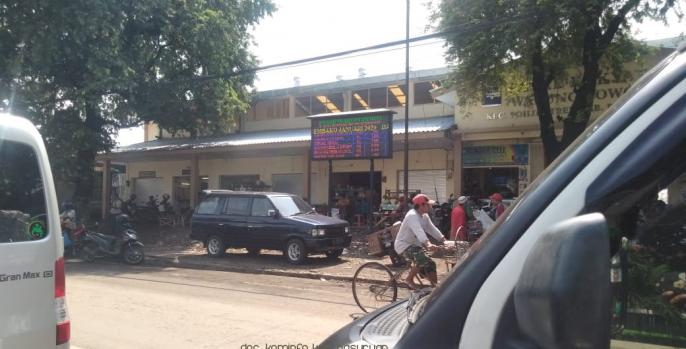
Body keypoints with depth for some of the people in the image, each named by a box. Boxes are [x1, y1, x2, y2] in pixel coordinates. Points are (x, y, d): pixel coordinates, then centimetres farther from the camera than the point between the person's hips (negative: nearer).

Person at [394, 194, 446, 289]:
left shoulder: (425, 216, 7)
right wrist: (428, 244, -54)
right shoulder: (412, 216, -24)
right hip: (404, 245, -10)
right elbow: (418, 231, -39)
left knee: (430, 264, 2)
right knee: (422, 259, -29)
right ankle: (409, 279, -12)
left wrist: (444, 241, -7)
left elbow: (432, 229, 5)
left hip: (415, 244, 10)